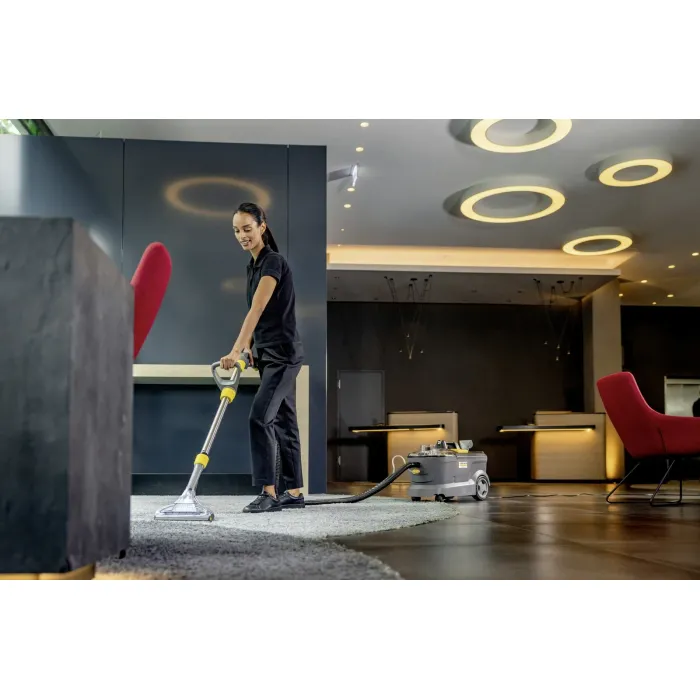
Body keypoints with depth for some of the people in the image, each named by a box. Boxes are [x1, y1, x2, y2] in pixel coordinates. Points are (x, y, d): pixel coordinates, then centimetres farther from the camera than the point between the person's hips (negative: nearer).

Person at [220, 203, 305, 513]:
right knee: (283, 420, 10)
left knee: (260, 417, -16)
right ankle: (293, 492, 16)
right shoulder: (253, 265, 12)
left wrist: (235, 350, -35)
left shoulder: (273, 261, -16)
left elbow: (257, 310, -27)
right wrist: (248, 346, 10)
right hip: (269, 354, 10)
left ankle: (268, 493, -12)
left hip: (284, 354, -10)